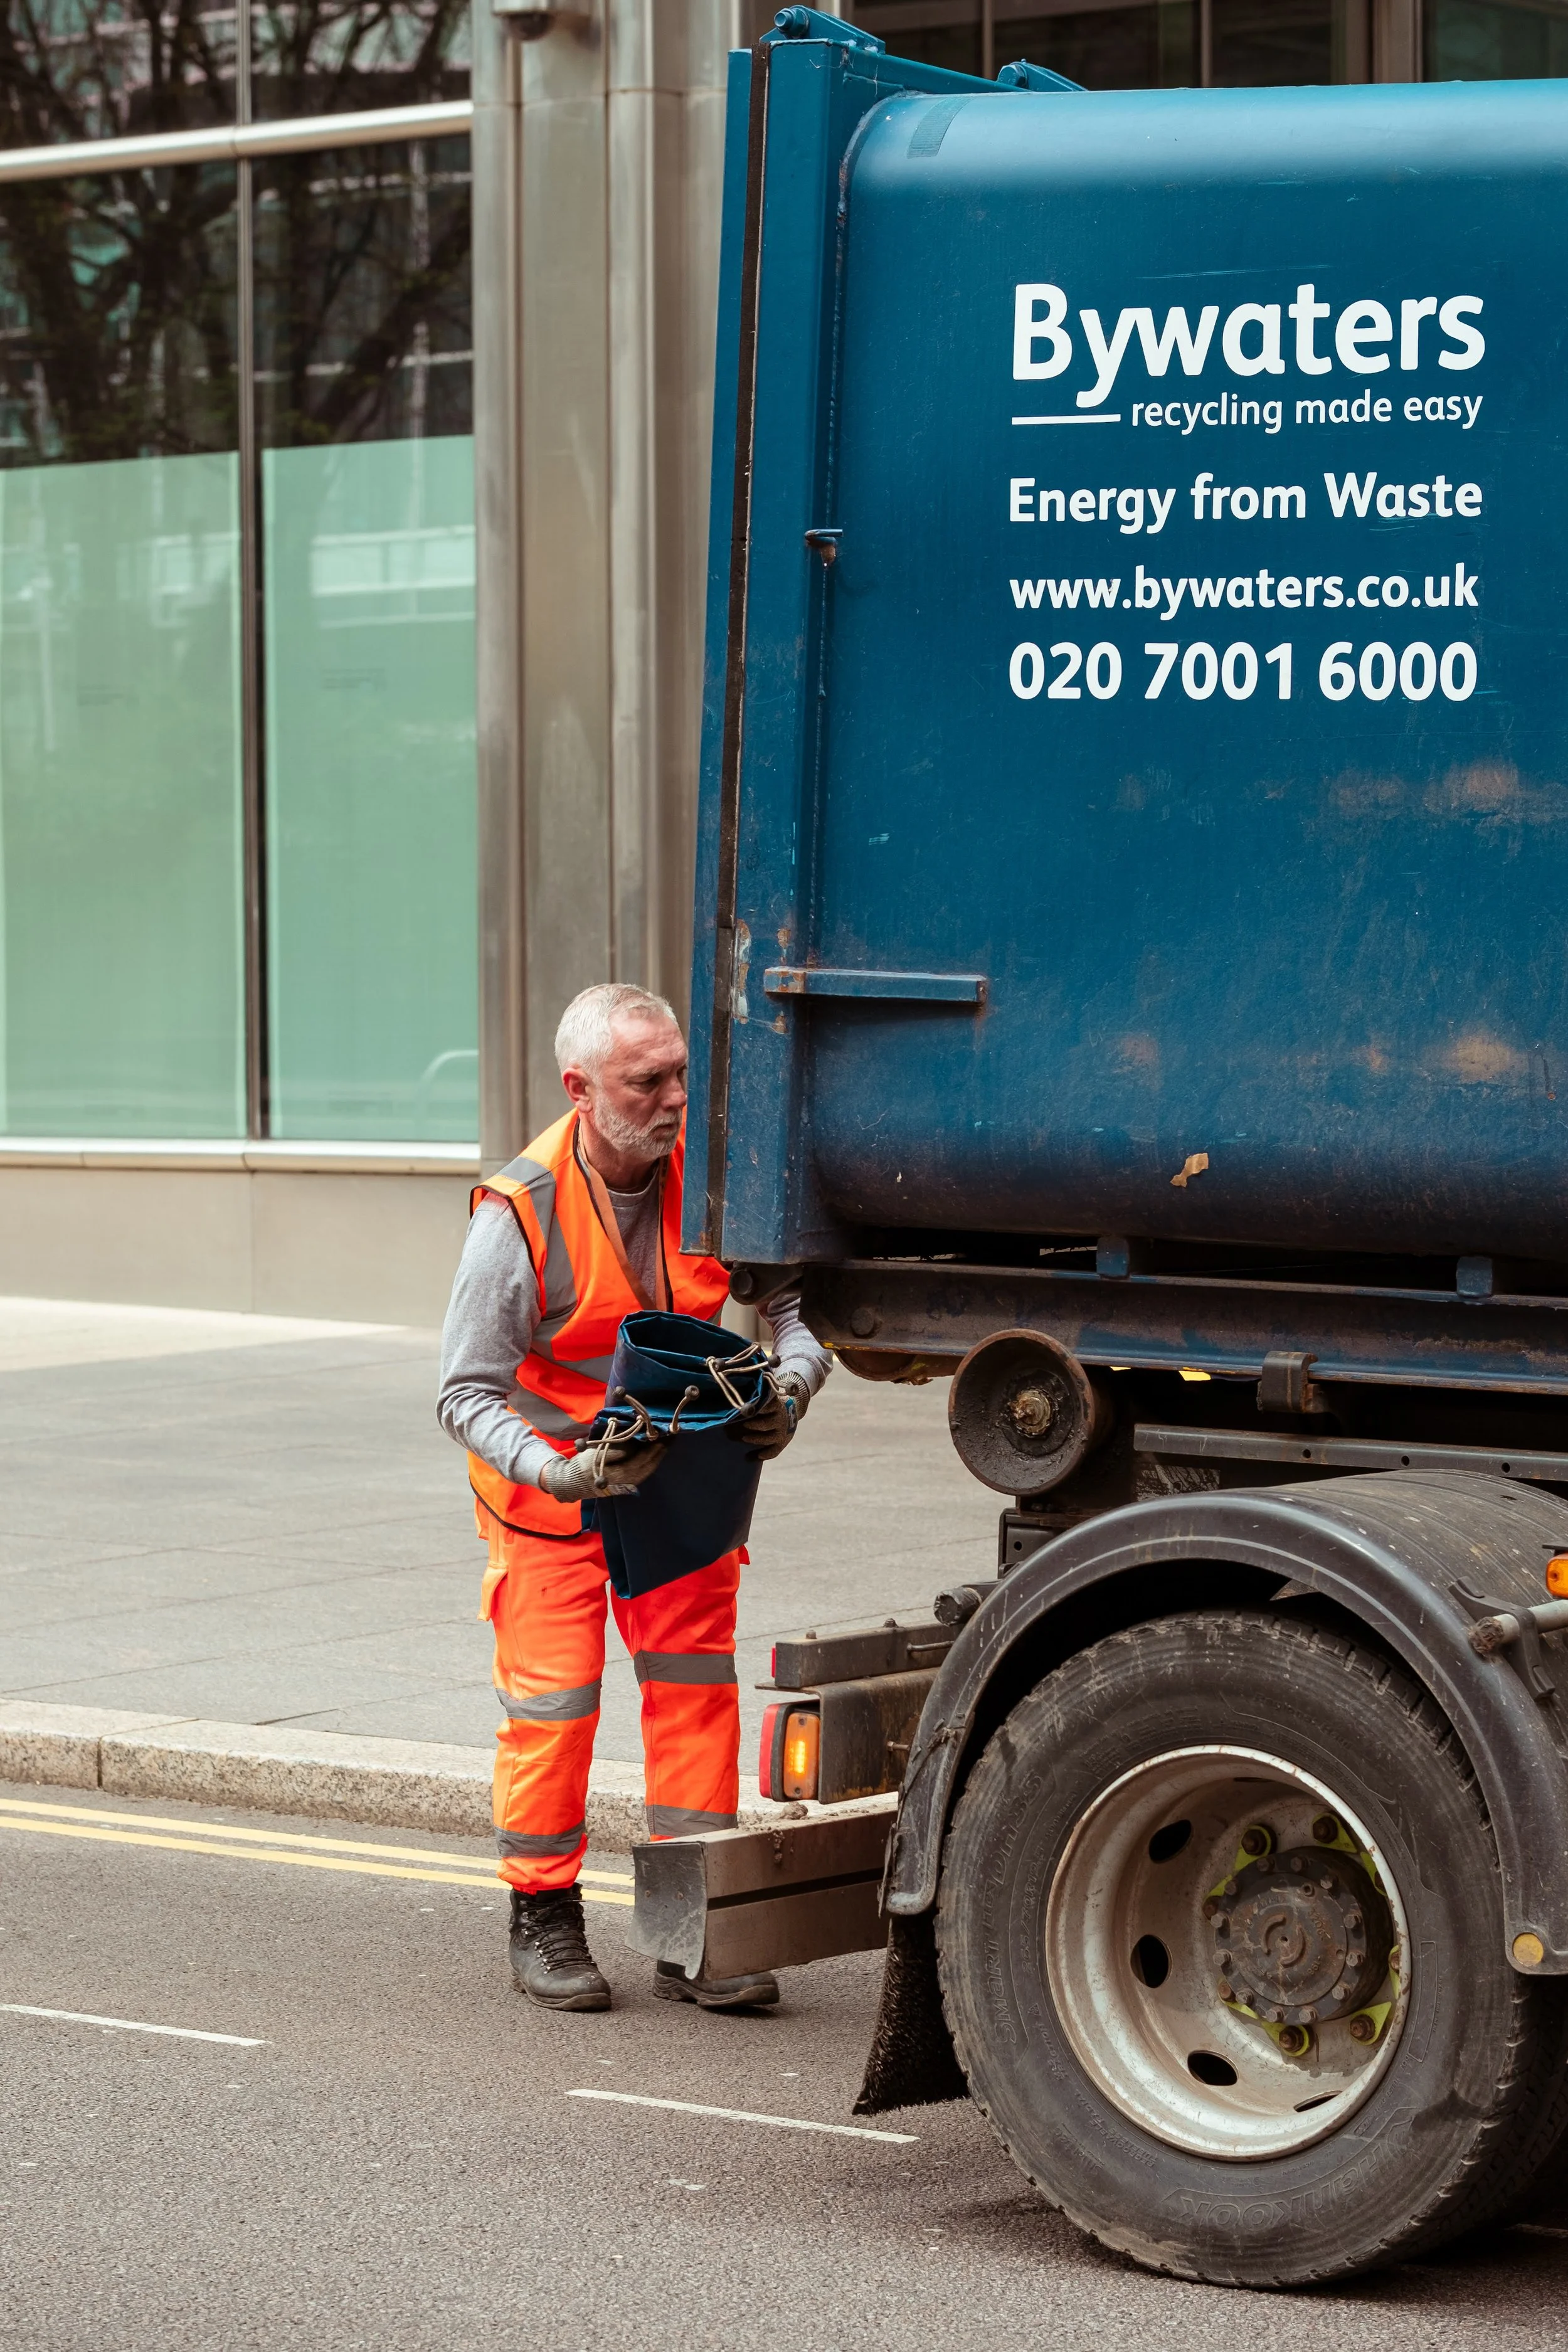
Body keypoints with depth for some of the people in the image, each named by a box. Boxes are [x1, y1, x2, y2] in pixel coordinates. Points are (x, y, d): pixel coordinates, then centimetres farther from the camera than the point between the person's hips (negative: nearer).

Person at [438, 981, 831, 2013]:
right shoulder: (518, 1213, -23)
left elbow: (797, 1303, -2)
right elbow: (467, 1395, -18)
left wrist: (787, 1392, -23)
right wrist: (564, 1473, -33)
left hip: (681, 1463, 3)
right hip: (551, 1473, -3)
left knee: (697, 1681, 0)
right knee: (551, 1695, -4)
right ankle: (545, 1922, 13)